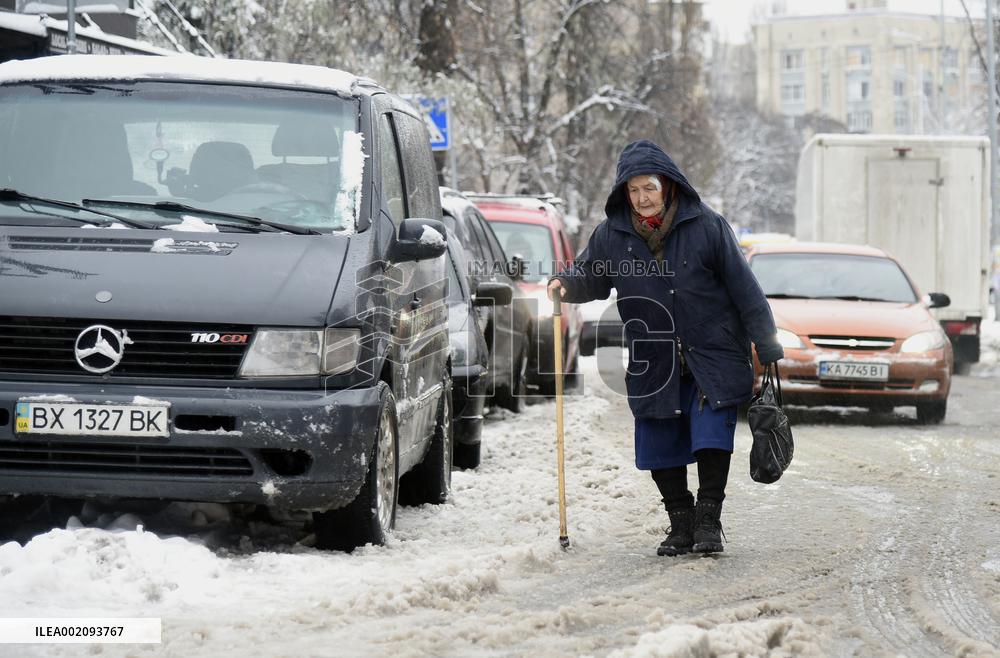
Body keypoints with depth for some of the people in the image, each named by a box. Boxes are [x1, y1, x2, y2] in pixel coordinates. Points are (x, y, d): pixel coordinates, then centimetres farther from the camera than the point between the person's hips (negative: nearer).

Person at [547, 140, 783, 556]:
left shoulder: (705, 226, -6)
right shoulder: (613, 233, 0)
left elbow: (742, 285, -2)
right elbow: (590, 276, 14)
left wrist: (766, 345, -2)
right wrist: (565, 284, -11)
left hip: (712, 354, -3)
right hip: (652, 362, 3)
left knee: (712, 438, -10)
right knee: (660, 446, 6)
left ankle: (709, 521, -1)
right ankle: (680, 524, 18)